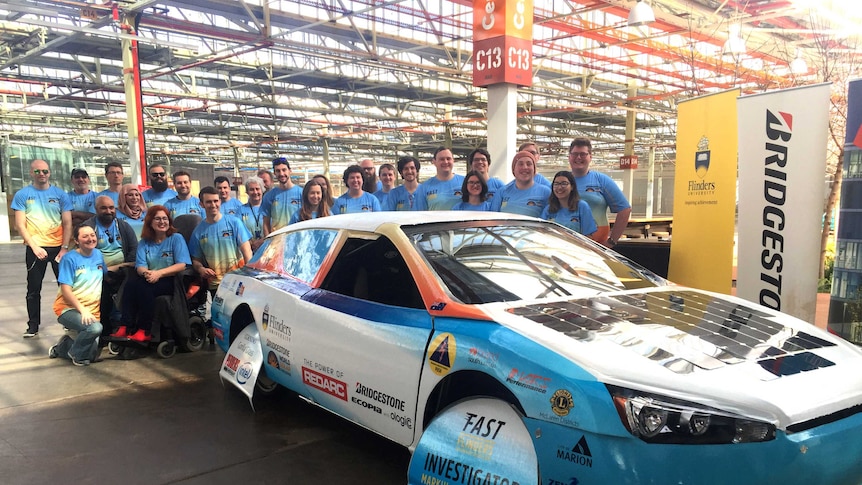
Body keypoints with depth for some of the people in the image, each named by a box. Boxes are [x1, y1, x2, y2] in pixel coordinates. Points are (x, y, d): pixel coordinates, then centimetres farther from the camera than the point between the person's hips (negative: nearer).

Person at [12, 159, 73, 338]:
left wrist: (64, 248, -9)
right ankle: (33, 326, 13)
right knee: (34, 289, 6)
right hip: (35, 248, 0)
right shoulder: (22, 195, 2)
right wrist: (35, 247, -14)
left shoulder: (60, 194, 4)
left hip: (58, 247, 1)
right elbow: (20, 225, -3)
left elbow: (67, 223, 2)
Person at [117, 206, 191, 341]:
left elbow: (181, 265, -9)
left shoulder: (176, 238, 2)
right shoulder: (144, 242, 14)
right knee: (131, 283, -27)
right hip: (150, 279, 4)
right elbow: (140, 266, 3)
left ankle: (144, 331, -27)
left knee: (144, 286, -31)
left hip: (171, 281, -4)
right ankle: (125, 327, -29)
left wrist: (159, 273, -22)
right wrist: (146, 272, -23)